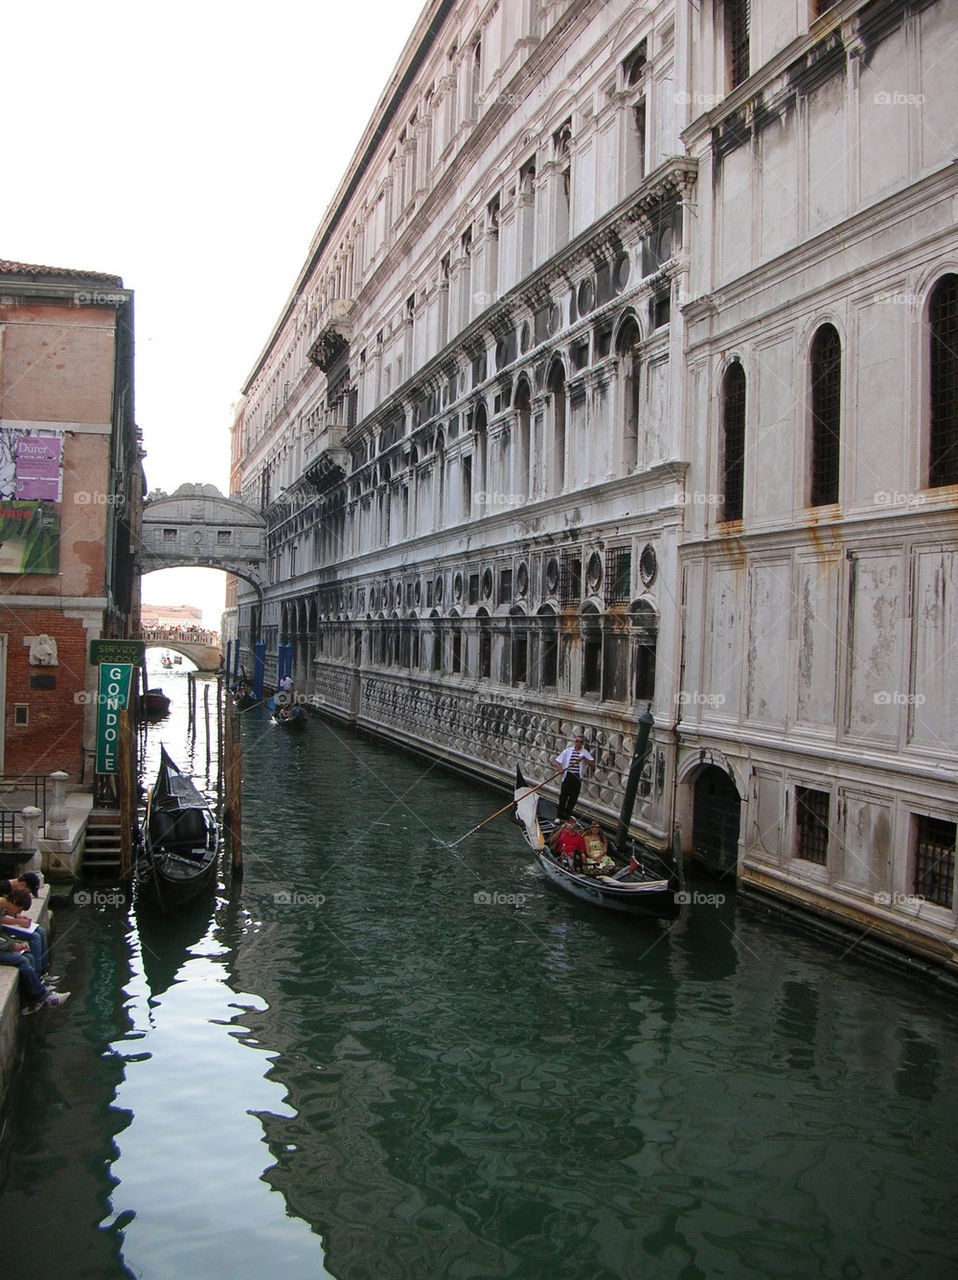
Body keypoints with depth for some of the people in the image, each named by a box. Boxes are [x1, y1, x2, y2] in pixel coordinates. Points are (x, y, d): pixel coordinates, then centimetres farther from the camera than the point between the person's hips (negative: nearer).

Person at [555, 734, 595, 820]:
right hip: (567, 776, 0)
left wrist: (584, 758, -18)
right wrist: (560, 768, -11)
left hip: (577, 778, 0)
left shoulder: (585, 753, 4)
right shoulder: (568, 751, 6)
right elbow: (558, 760, 7)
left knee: (573, 797, 5)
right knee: (563, 796, 0)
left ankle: (567, 814, 23)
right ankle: (559, 816, 8)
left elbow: (592, 764, -6)